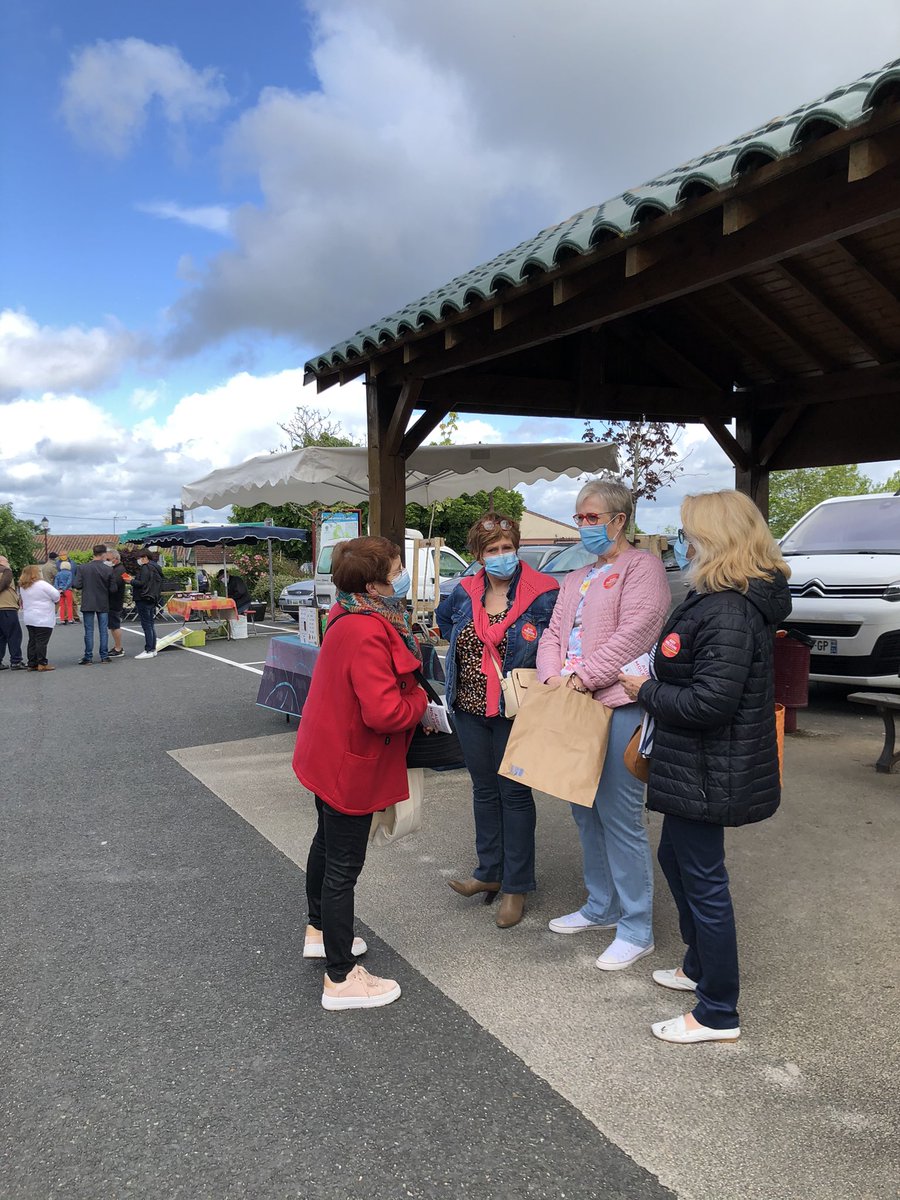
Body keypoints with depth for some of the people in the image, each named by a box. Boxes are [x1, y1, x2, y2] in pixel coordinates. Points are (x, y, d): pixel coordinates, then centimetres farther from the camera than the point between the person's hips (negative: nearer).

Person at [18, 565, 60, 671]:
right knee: (42, 641, -5)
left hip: (29, 619, 7)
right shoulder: (42, 584, -15)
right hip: (43, 619, -7)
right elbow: (56, 595, -13)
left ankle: (32, 664, 13)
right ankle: (42, 664, -5)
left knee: (32, 641, 11)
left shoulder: (22, 587, 9)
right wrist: (54, 602, 10)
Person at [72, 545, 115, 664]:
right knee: (103, 630, 9)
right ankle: (104, 656, 12)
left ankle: (88, 658, 6)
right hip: (103, 604, 0)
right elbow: (112, 589, -6)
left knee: (89, 631, 4)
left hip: (88, 604, 0)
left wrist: (73, 582, 12)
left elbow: (77, 585, -10)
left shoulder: (82, 567, -8)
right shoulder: (108, 570, -7)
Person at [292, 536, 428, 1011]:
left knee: (328, 843, 27)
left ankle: (319, 930, 49)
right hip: (349, 765, -11)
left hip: (328, 754, 11)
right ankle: (341, 978, 18)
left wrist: (410, 699, 1)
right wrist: (419, 699, -15)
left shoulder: (350, 617, 1)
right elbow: (384, 712, -34)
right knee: (344, 866, 2)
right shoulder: (367, 634, -31)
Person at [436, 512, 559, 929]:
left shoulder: (542, 594, -13)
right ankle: (489, 872, 30)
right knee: (484, 790, 16)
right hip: (470, 708, 5)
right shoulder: (464, 593, 3)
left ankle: (516, 886, 17)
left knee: (514, 793, 4)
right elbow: (443, 618, 25)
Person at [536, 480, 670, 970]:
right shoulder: (576, 580, 22)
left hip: (619, 707, -8)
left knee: (620, 816, -6)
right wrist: (552, 677, -6)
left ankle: (637, 929, 7)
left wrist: (579, 678, -17)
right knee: (586, 812, 15)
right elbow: (553, 634, 15)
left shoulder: (641, 566, -4)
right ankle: (601, 906, 30)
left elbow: (633, 634, -16)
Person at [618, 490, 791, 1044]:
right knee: (675, 859, 25)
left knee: (703, 881, 2)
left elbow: (711, 702, -29)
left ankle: (719, 1014, 19)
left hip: (707, 774, -11)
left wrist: (647, 691, -16)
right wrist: (656, 689, 5)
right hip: (694, 766, 11)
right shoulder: (715, 601, 7)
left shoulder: (729, 613, -25)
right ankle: (700, 967, 44)